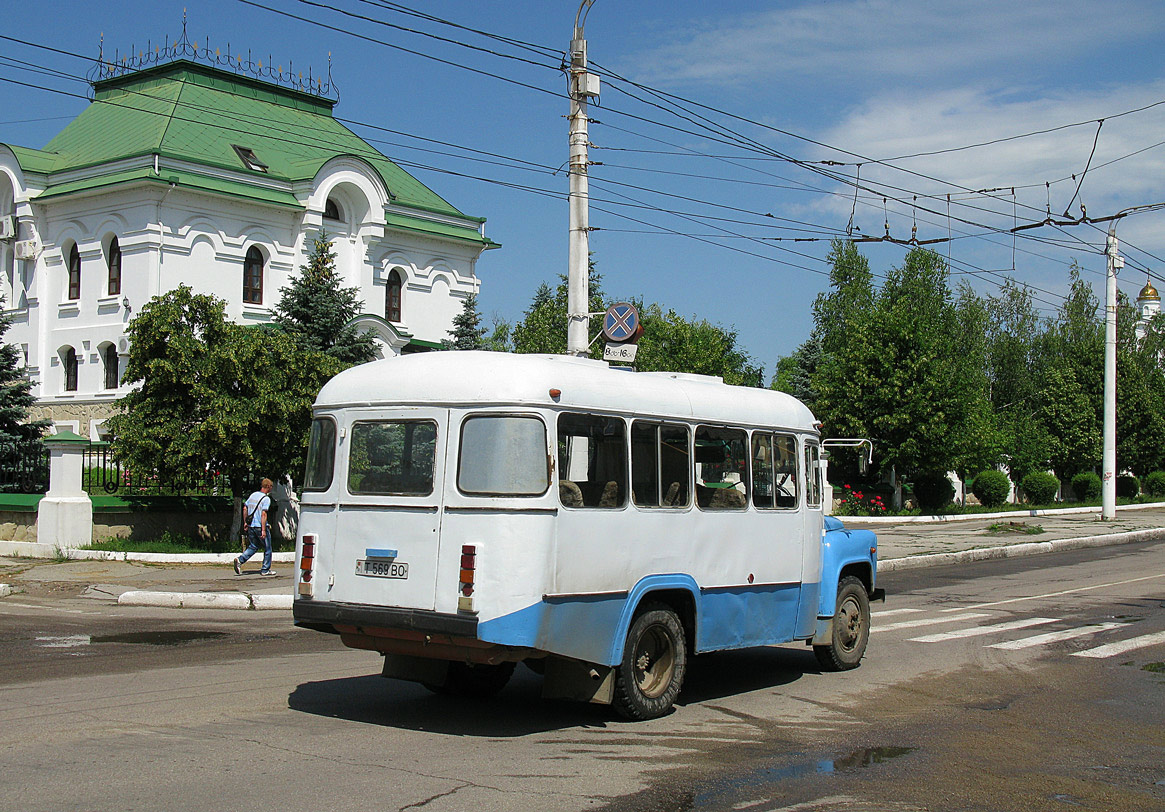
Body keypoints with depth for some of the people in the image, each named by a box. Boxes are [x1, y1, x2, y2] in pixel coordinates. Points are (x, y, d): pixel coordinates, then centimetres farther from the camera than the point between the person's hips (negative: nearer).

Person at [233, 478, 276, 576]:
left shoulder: (253, 495, 9)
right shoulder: (266, 499, -13)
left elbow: (245, 508, 13)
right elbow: (263, 514, -20)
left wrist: (245, 522, 21)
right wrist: (263, 530, -21)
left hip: (251, 526, 7)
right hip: (260, 526, -7)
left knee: (253, 546, 17)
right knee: (267, 548, 8)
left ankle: (240, 560, -4)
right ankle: (265, 570, 11)